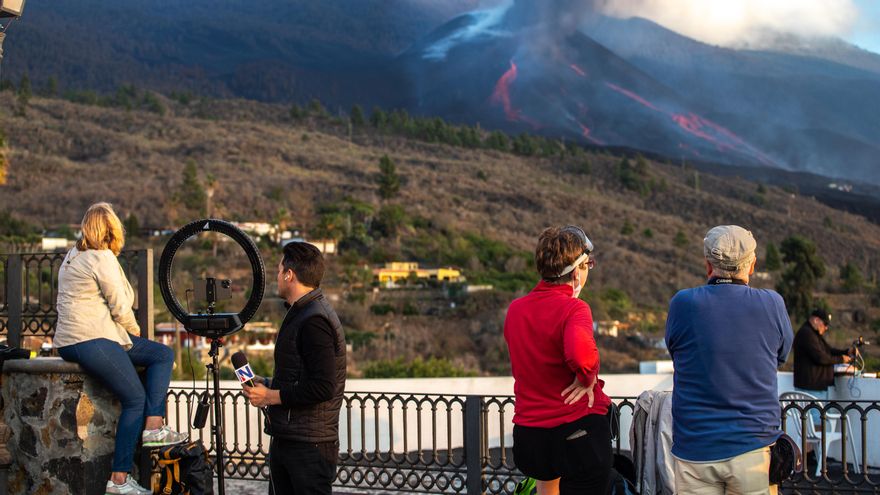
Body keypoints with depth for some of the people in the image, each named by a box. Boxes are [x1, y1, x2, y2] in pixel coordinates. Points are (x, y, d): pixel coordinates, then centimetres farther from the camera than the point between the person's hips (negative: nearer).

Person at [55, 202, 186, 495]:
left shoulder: (74, 255, 19)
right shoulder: (102, 258, -10)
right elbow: (120, 306, -9)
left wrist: (128, 331, 15)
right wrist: (133, 329, 11)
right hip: (91, 340, -10)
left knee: (163, 355, 10)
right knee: (135, 399, -7)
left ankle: (154, 427, -3)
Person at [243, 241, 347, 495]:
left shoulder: (315, 322, -18)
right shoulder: (300, 314, 17)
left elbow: (322, 388, -25)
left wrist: (272, 396, -17)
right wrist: (267, 384, 11)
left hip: (309, 446, -10)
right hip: (285, 440, 10)